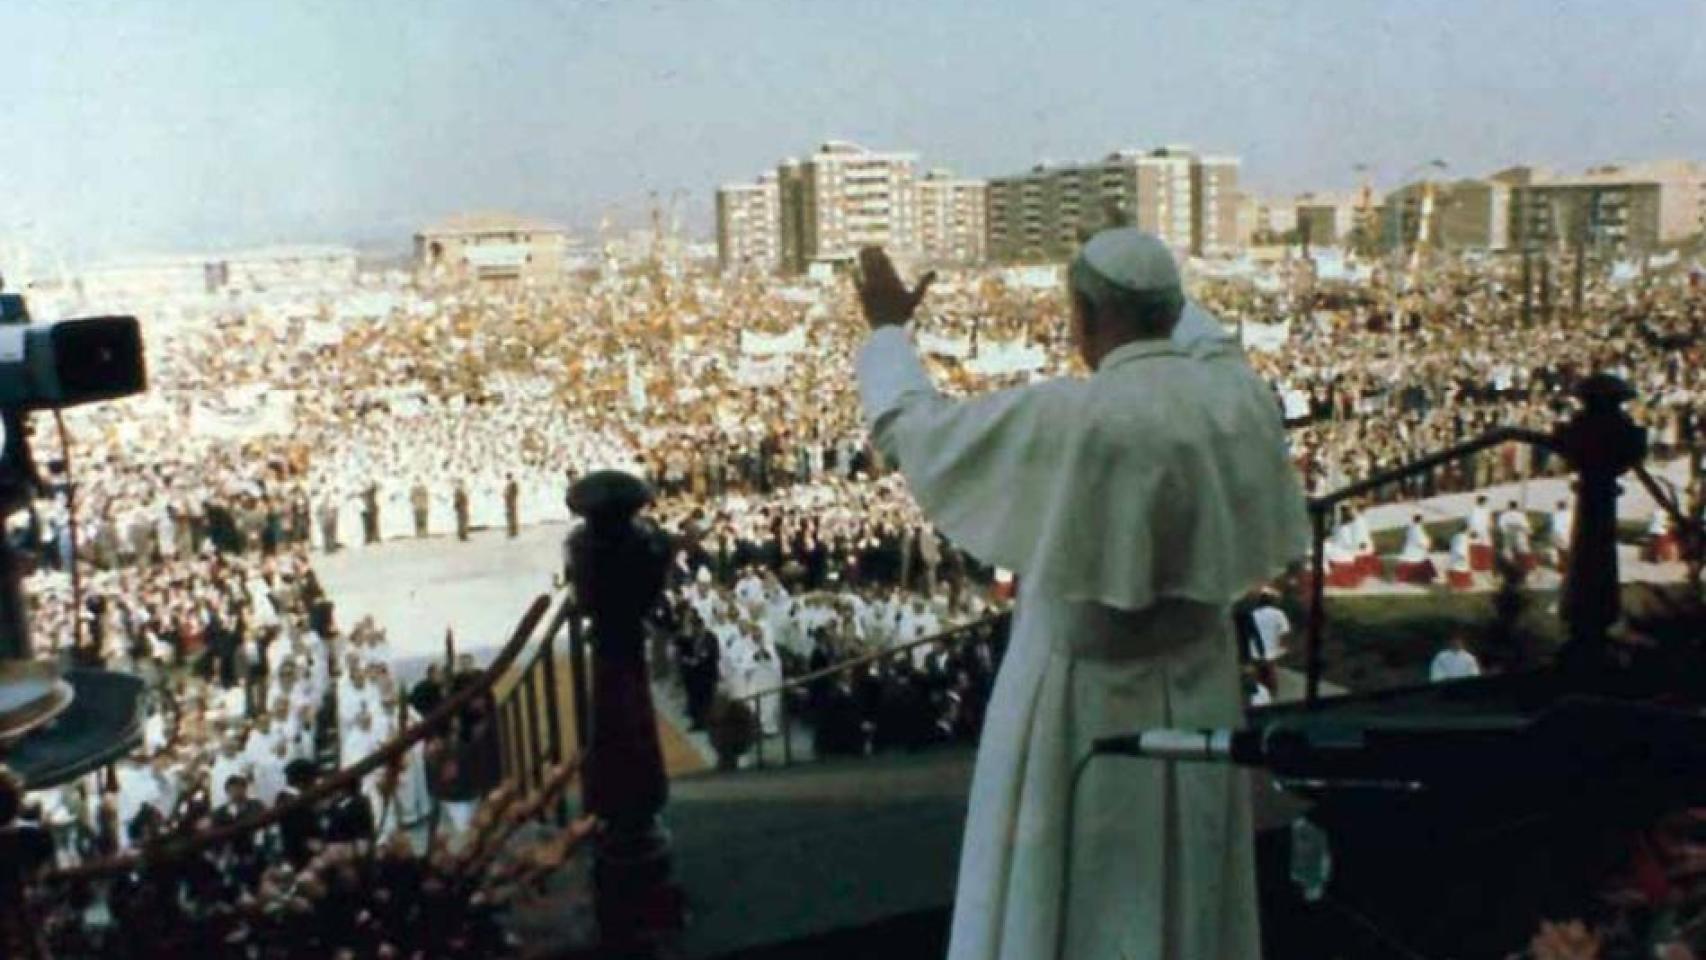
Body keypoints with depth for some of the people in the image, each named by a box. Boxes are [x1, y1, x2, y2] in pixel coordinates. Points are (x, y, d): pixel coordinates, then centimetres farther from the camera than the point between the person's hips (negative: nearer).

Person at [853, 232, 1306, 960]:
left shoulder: (1060, 416, -23)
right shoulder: (1238, 398, -7)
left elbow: (908, 427, -8)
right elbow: (1207, 343, 20)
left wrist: (886, 328, 9)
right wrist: (1150, 283, 36)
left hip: (1083, 698, -5)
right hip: (1196, 693, 6)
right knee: (1186, 898, 21)